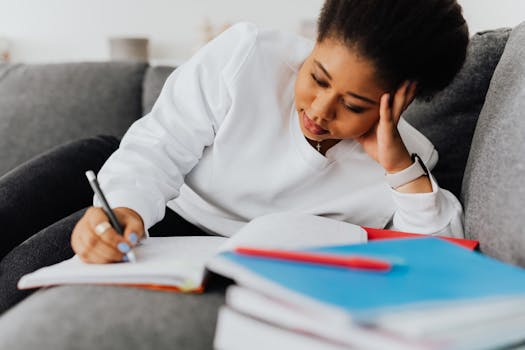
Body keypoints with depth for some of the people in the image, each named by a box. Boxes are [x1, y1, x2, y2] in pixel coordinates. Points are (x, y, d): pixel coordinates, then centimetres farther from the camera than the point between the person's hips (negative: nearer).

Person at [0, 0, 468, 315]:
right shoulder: (244, 56, -22)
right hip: (160, 226, 1)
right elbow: (158, 149, -19)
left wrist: (402, 170, -32)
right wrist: (122, 206, -41)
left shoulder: (402, 162, -16)